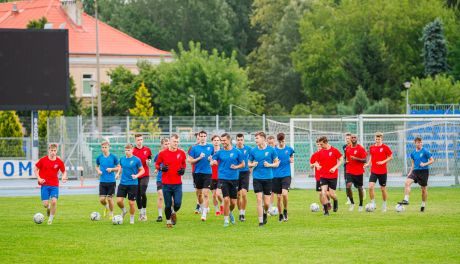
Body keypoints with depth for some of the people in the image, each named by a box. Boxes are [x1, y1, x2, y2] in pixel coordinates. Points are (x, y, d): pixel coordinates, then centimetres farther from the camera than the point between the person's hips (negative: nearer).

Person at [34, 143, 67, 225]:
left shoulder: (59, 162, -1)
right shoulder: (43, 160, -4)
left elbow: (64, 172, 10)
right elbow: (35, 169, 7)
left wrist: (64, 177, -13)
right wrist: (39, 178, -7)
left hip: (55, 185, 0)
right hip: (44, 185, 0)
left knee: (54, 201, -16)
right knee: (45, 204, -7)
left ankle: (51, 218, 5)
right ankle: (48, 208, 32)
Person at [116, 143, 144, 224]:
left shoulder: (136, 160, -8)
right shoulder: (122, 159, 4)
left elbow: (142, 170, -1)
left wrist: (136, 175, -18)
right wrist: (118, 173, 4)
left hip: (133, 184, -3)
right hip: (123, 183, 3)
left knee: (131, 202, 1)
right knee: (119, 201, -7)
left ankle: (132, 218, 21)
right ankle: (124, 211, 25)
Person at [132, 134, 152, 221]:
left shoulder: (147, 150, 4)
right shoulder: (133, 151, 0)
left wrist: (148, 162, -5)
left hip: (145, 175, -1)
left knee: (143, 193, -16)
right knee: (137, 195, 4)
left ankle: (144, 211, -2)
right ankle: (140, 213, 18)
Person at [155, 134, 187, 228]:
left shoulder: (181, 153, 4)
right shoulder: (163, 153, -2)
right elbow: (156, 164, 9)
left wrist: (183, 169, 0)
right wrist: (161, 168, -12)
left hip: (178, 184, 1)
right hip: (166, 183, -1)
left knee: (178, 203, -8)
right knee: (168, 205, 2)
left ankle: (174, 213, 26)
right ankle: (168, 221, 23)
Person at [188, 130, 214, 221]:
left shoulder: (210, 147, 5)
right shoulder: (194, 148, 2)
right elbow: (190, 161, 0)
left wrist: (211, 159, -4)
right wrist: (199, 158, -14)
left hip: (208, 173, -1)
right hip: (198, 172, 1)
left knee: (206, 194, -11)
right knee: (199, 193, 12)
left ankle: (204, 214, -12)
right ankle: (202, 208, 35)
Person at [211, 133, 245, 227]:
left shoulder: (237, 152, 1)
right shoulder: (220, 152, 2)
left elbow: (243, 164, 8)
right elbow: (212, 162, 7)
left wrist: (236, 167, -11)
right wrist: (213, 162, -17)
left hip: (234, 179, 1)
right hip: (223, 178, -1)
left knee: (233, 202, 5)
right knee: (226, 199, -13)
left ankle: (230, 212, 39)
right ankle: (226, 220, 0)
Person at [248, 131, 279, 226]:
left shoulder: (271, 150, -2)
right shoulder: (253, 150, 2)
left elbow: (277, 163, 5)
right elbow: (249, 163, 12)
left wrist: (270, 165, -14)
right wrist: (252, 164, -11)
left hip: (268, 178, 0)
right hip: (257, 178, 0)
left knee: (267, 203, 1)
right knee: (259, 199, -9)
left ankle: (265, 213, 34)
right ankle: (261, 221, -2)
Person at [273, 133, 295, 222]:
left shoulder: (289, 149, 3)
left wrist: (291, 160, 1)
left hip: (286, 175, -1)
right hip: (276, 176, 1)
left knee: (284, 193, -20)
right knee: (278, 196, 4)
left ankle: (285, 210, 3)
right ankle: (280, 214, 20)